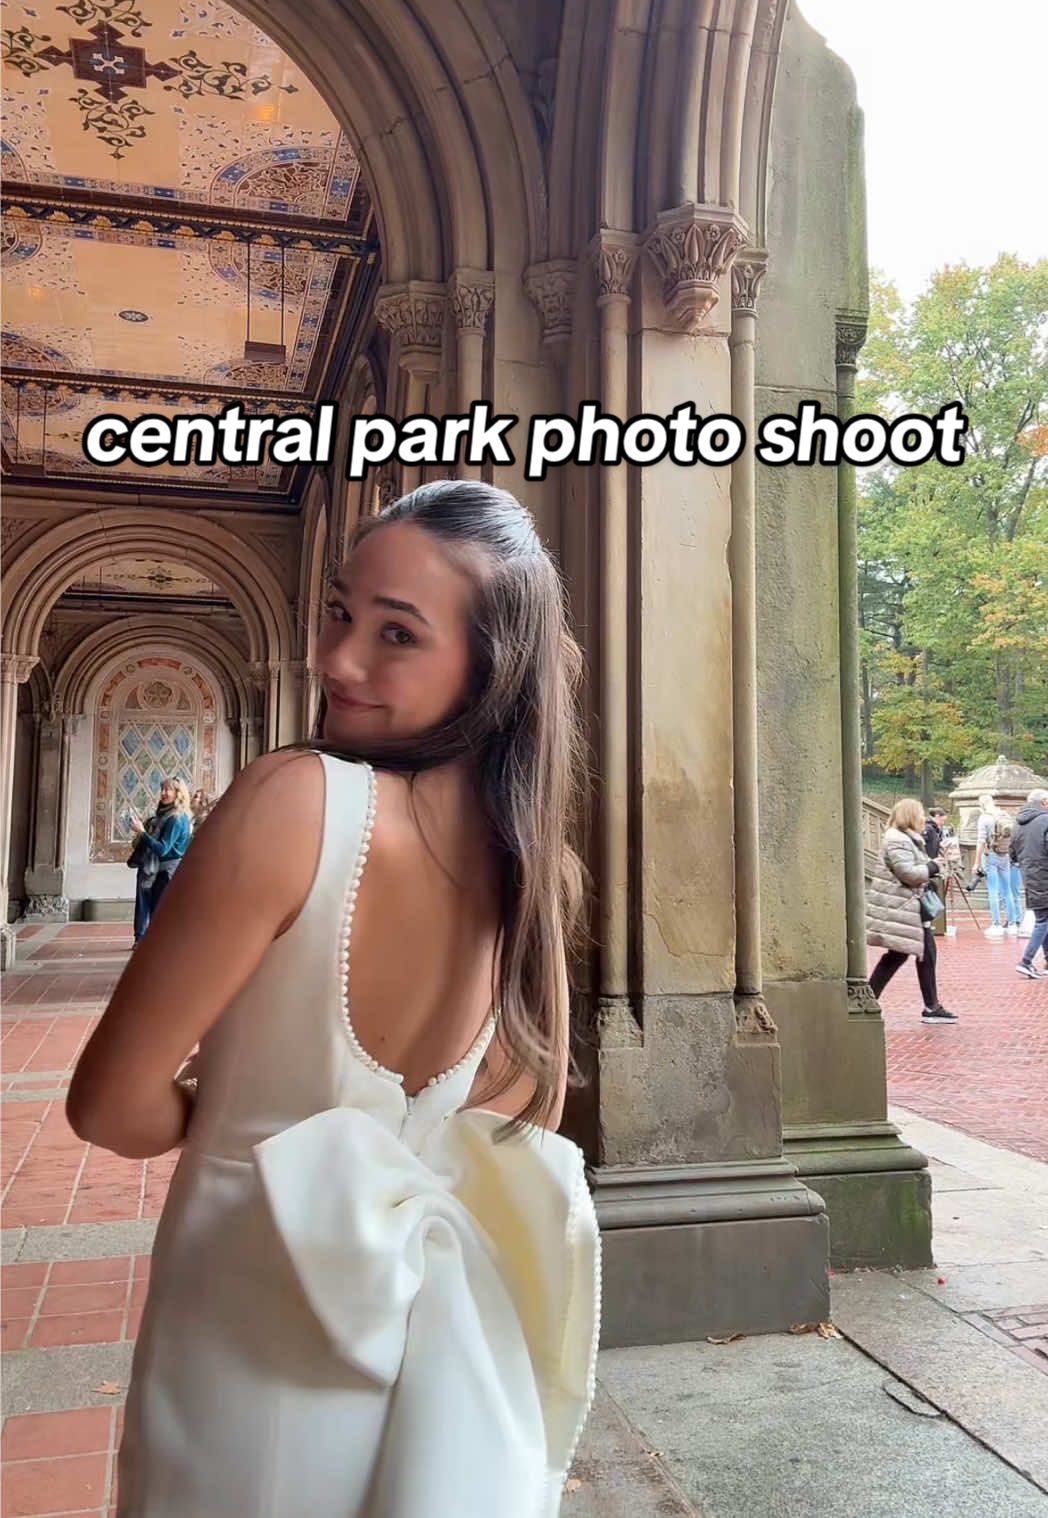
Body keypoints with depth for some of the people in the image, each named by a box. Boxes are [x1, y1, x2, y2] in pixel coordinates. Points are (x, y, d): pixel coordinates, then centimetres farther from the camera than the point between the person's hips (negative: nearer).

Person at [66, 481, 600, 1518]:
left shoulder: (295, 799, -26)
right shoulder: (532, 859, -7)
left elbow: (113, 1104, -18)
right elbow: (531, 1111, 3)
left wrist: (224, 1117, 0)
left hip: (256, 1334, -4)